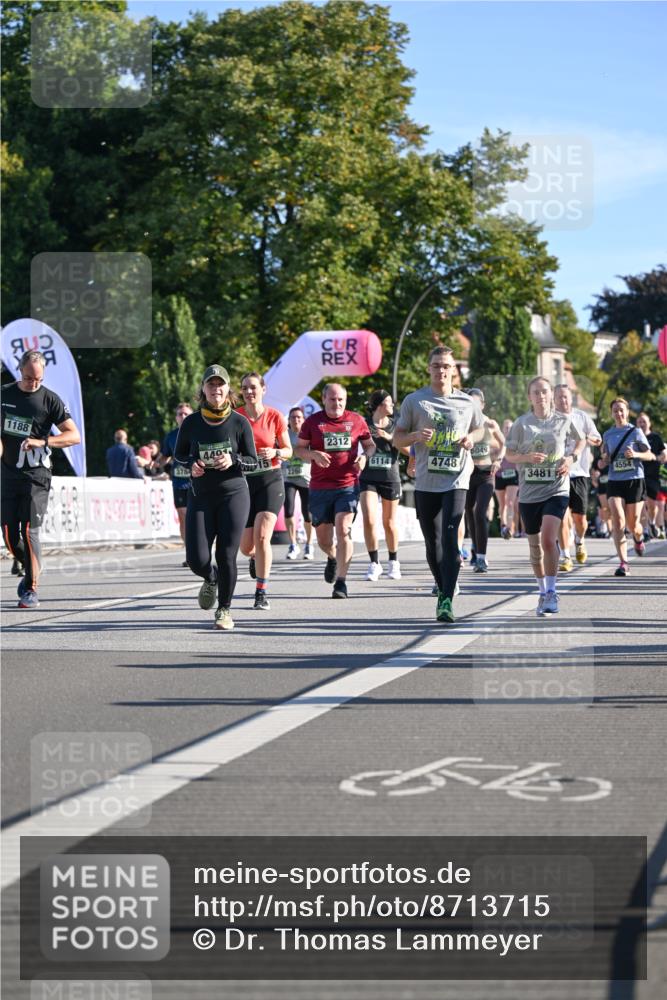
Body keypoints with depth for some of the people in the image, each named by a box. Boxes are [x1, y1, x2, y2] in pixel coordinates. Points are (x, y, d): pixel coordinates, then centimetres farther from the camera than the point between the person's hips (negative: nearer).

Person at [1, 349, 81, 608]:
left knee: (30, 531, -10)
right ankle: (29, 569, 28)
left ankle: (31, 589, -3)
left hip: (36, 475, -4)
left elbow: (74, 436, -10)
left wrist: (41, 442, -22)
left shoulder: (50, 399, -4)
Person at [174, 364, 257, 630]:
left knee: (226, 556, -5)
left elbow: (253, 461, 2)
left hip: (234, 494, -1)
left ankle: (225, 610, 16)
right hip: (200, 497, 1)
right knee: (196, 560, -8)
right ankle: (211, 579, 30)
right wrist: (191, 464, -8)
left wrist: (233, 460, -18)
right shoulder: (191, 422, 0)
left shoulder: (239, 423, -3)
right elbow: (179, 453, 13)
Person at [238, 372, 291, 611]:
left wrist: (275, 452, -15)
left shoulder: (275, 417, -3)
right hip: (243, 482, 2)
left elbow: (288, 450, 6)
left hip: (270, 480, -2)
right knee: (246, 546, 4)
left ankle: (261, 593, -8)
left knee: (262, 537, -18)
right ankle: (256, 557, 43)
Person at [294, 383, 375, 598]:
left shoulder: (356, 420, 6)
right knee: (323, 538, 9)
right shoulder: (313, 422, 4)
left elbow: (370, 444, 16)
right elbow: (298, 448, 8)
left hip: (348, 485, -1)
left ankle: (341, 581, -14)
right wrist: (313, 454, -13)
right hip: (320, 488, 1)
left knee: (343, 529, -18)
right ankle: (333, 558, 45)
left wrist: (364, 456, -6)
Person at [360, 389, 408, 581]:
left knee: (389, 523, 9)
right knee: (369, 520, -16)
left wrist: (389, 437, -15)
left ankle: (393, 562, 28)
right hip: (368, 478, -1)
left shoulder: (396, 425, 5)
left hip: (390, 479, 1)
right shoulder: (364, 424, 1)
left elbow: (409, 449, -5)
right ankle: (374, 564, -6)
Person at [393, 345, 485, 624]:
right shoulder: (414, 401, 4)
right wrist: (416, 436, -14)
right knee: (432, 543, 8)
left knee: (450, 538, -16)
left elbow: (480, 429, 23)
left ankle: (447, 601, -20)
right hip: (425, 483, 2)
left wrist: (471, 438, 0)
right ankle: (443, 590, 29)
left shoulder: (468, 403, 6)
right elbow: (397, 439, 8)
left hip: (456, 480, -1)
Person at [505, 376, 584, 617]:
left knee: (548, 538, -21)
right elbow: (509, 454, 3)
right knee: (535, 545, 11)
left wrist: (572, 457, 0)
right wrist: (527, 457, -16)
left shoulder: (564, 420, 1)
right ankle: (543, 592, 29)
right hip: (529, 492, 2)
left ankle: (551, 592, -11)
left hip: (557, 490, -2)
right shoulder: (521, 423, 0)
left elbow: (580, 440, 18)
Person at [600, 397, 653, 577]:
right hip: (614, 482, 2)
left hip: (635, 480, -2)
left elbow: (649, 455, 2)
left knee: (632, 524, 4)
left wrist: (636, 454, -17)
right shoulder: (607, 435, 9)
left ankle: (638, 539, 43)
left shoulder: (636, 432, -1)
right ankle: (623, 563, -18)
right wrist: (604, 460, -3)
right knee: (618, 520, -17)